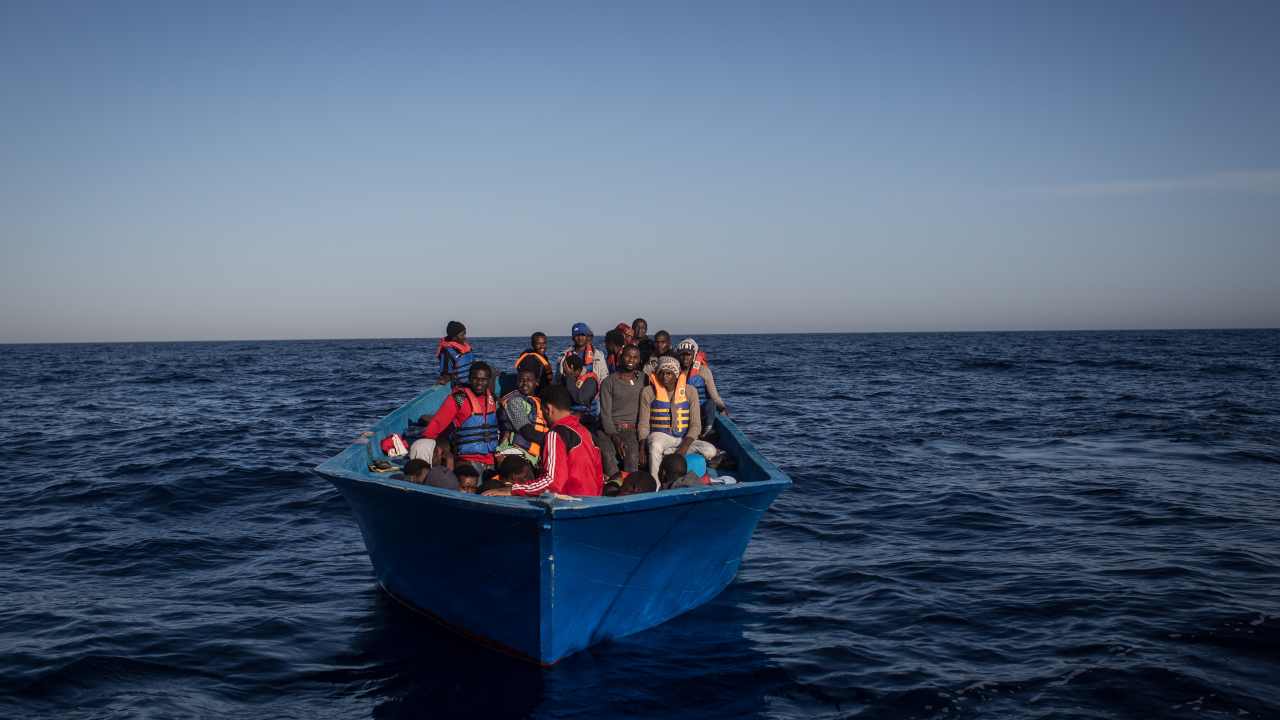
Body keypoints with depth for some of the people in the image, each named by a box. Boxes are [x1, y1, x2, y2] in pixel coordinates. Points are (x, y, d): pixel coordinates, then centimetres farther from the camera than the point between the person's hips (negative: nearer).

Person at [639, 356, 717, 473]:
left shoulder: (689, 391, 1)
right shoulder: (649, 392, -1)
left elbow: (695, 425, -2)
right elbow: (644, 425, 0)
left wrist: (684, 447, -18)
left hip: (683, 439, 3)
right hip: (660, 436, -3)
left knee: (710, 451, -23)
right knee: (655, 446, -38)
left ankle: (665, 452, -19)